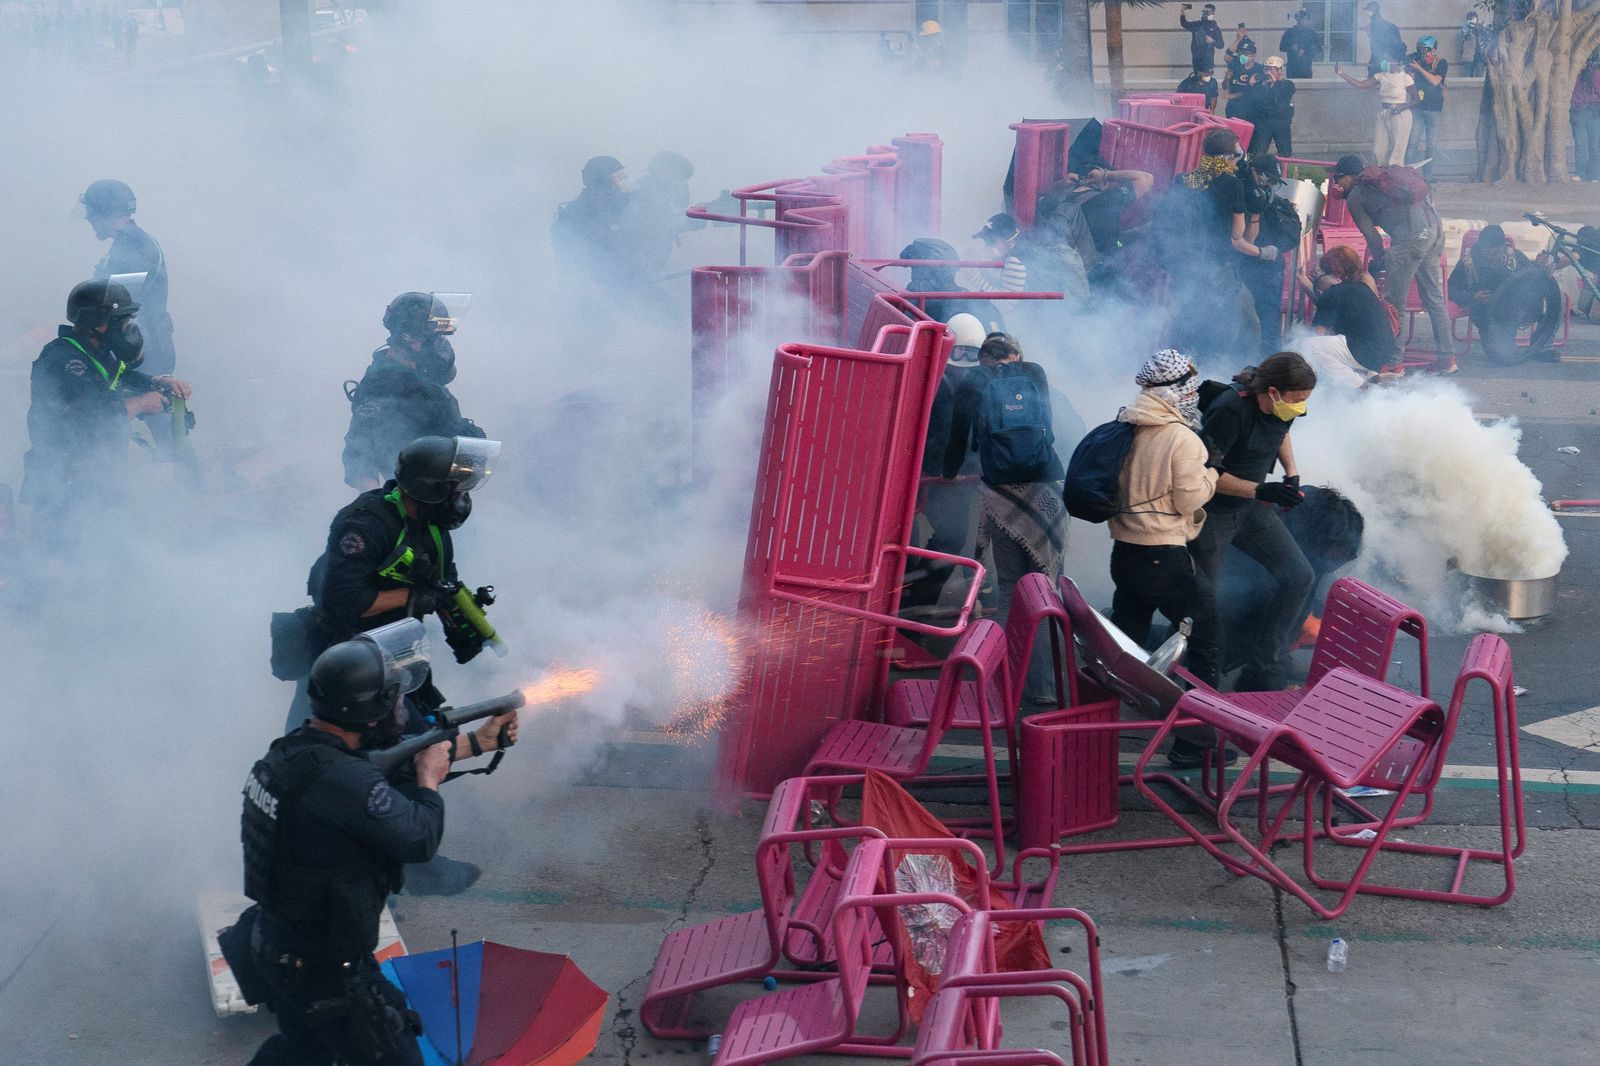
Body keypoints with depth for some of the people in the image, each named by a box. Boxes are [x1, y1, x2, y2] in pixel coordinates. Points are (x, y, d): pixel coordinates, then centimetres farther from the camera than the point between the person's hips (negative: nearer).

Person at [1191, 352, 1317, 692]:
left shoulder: (1280, 406, -7)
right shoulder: (1231, 409, -29)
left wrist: (1291, 471, 4)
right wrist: (1261, 491, -30)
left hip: (1252, 510, 7)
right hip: (1213, 514, -7)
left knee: (1299, 577, -1)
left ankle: (1262, 671, 6)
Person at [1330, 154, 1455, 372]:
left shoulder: (1355, 197, 6)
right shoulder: (1383, 173, 27)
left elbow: (1371, 235, 3)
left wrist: (1380, 262, 19)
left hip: (1411, 236, -8)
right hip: (1434, 228, 8)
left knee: (1394, 302, 1)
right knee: (1434, 298, 15)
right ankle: (1446, 356, 18)